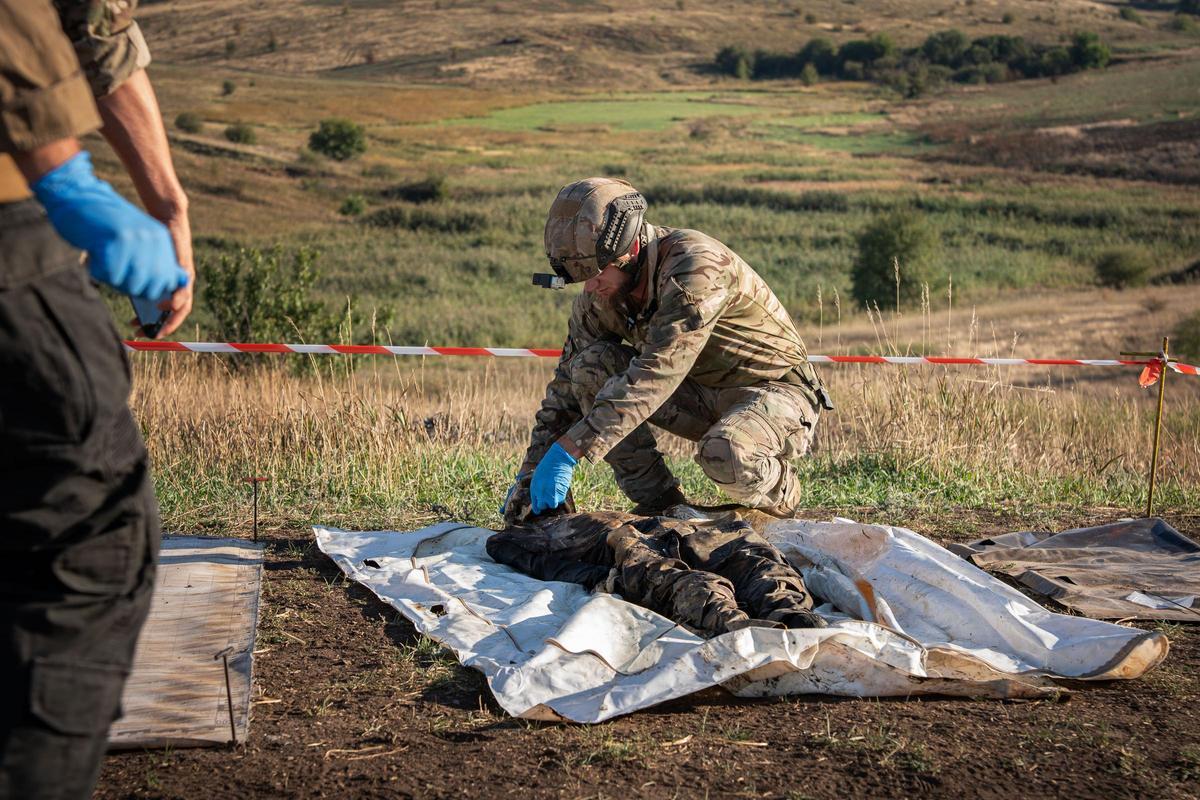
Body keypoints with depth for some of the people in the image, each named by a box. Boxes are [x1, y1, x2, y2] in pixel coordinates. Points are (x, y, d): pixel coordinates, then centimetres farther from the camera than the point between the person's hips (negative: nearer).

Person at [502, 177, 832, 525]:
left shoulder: (695, 264, -30)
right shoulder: (598, 297, -6)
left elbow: (655, 374, -38)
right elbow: (568, 384, 3)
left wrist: (568, 452, -41)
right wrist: (532, 472, -6)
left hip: (777, 391, -7)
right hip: (701, 394, 7)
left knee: (725, 456, -40)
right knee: (590, 365, -15)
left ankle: (780, 494, -3)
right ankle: (657, 500, -7)